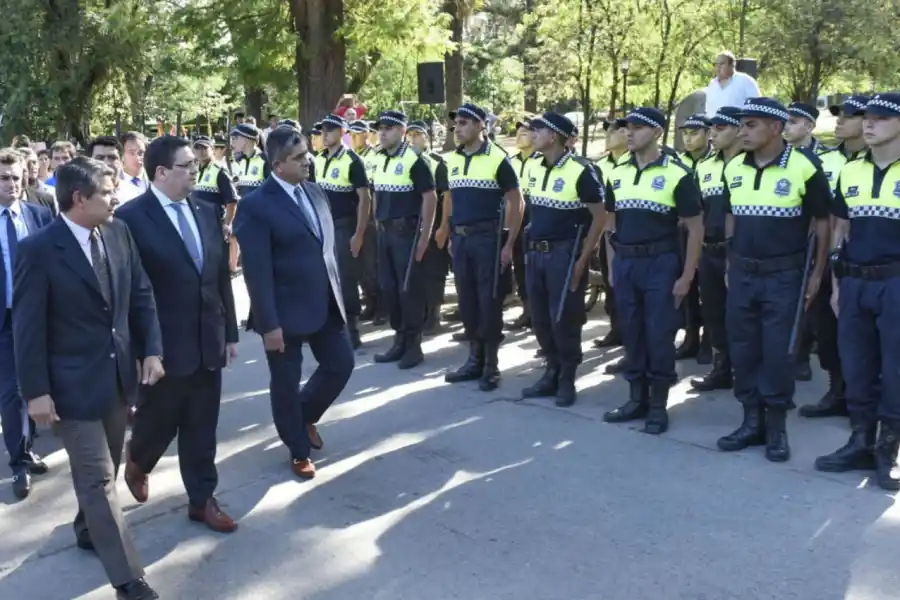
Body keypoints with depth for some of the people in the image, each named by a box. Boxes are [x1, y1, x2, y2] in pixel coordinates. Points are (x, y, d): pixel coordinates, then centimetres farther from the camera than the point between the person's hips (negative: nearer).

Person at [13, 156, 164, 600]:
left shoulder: (119, 232, 0)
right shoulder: (39, 249, -16)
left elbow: (142, 295, 7)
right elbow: (28, 326, -14)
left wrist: (151, 351, -1)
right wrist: (36, 391, -13)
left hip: (120, 373, 6)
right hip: (74, 382, -6)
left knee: (103, 468, 22)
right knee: (98, 478, 0)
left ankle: (88, 530, 47)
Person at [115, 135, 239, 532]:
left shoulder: (206, 212, 7)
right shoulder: (131, 217, -11)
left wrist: (230, 332, 10)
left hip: (208, 340, 5)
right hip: (162, 345, -5)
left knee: (201, 428, 12)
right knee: (158, 421, 12)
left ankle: (202, 500, 25)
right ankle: (137, 464, 44)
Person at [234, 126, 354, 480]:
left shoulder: (314, 192, 7)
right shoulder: (256, 205, -16)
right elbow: (257, 271, -18)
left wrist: (337, 291, 14)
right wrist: (269, 324, -19)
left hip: (326, 304, 7)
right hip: (286, 311, -7)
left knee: (341, 365, 13)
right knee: (286, 384, 8)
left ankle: (305, 416, 40)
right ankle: (299, 450, 28)